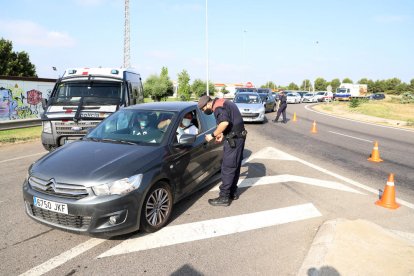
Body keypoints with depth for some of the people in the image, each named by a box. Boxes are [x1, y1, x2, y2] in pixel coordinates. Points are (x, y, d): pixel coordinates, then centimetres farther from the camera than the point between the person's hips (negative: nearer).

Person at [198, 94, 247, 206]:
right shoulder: (223, 102, 16)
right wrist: (222, 134, 16)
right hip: (239, 136, 10)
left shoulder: (218, 107, -15)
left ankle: (224, 197, 2)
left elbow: (224, 123, -31)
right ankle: (233, 192, 27)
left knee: (227, 168, -5)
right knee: (234, 166, 16)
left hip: (233, 139, -10)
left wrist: (213, 135, -20)